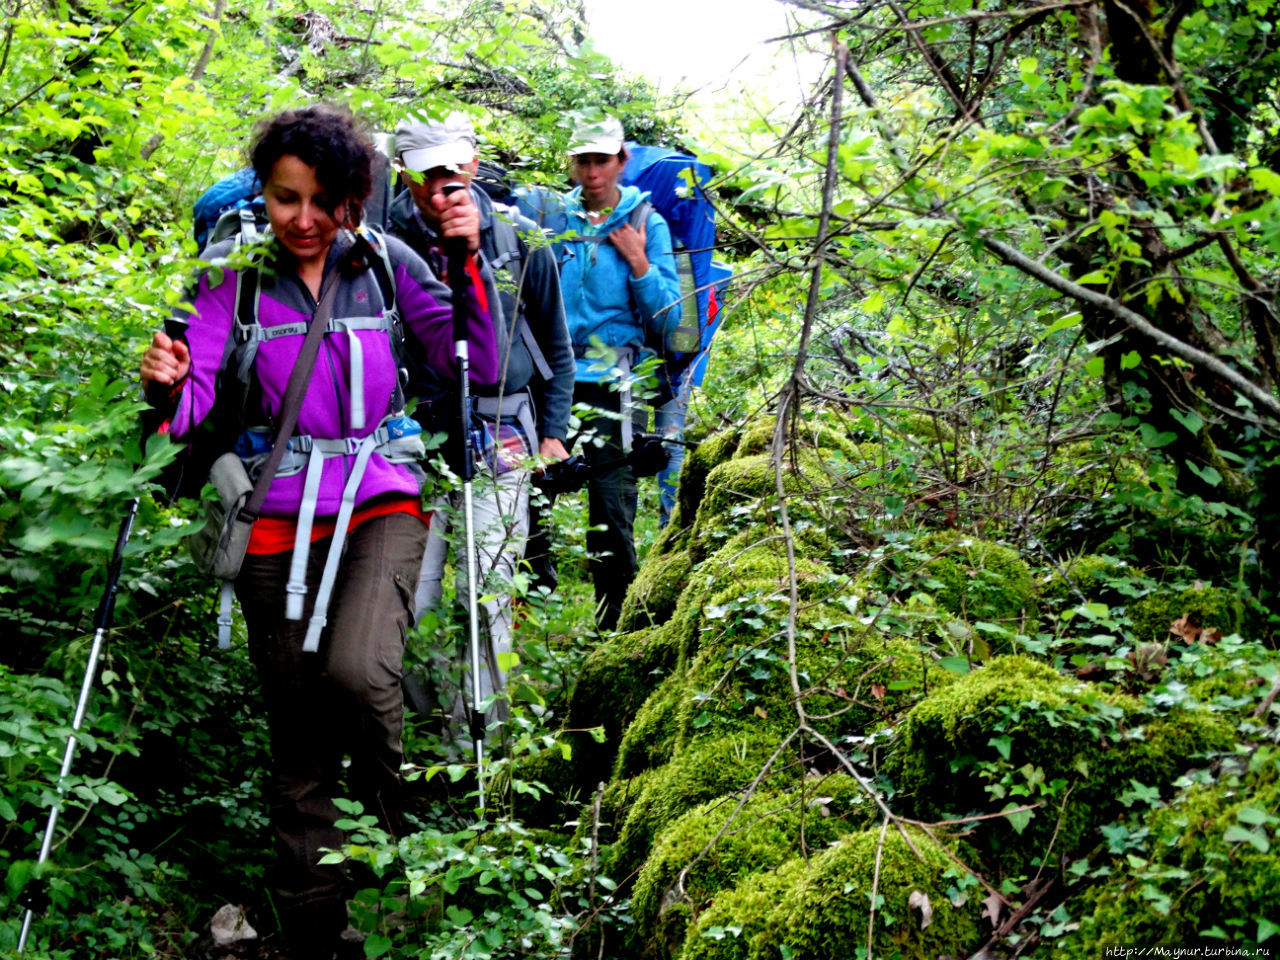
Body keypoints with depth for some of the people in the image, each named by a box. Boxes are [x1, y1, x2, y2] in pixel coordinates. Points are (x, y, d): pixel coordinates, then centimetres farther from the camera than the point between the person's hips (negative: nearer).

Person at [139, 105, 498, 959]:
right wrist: (168, 387, -30)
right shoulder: (232, 272, 0)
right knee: (299, 736, 4)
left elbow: (476, 370, -1)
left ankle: (389, 825, 3)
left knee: (357, 671, -28)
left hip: (381, 502, 0)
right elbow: (196, 406, -7)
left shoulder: (384, 261, 2)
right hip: (278, 518, 1)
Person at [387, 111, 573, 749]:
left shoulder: (518, 238, 1)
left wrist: (553, 431, 10)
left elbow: (555, 343, 13)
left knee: (485, 597, -2)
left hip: (500, 438, 0)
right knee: (407, 595, -2)